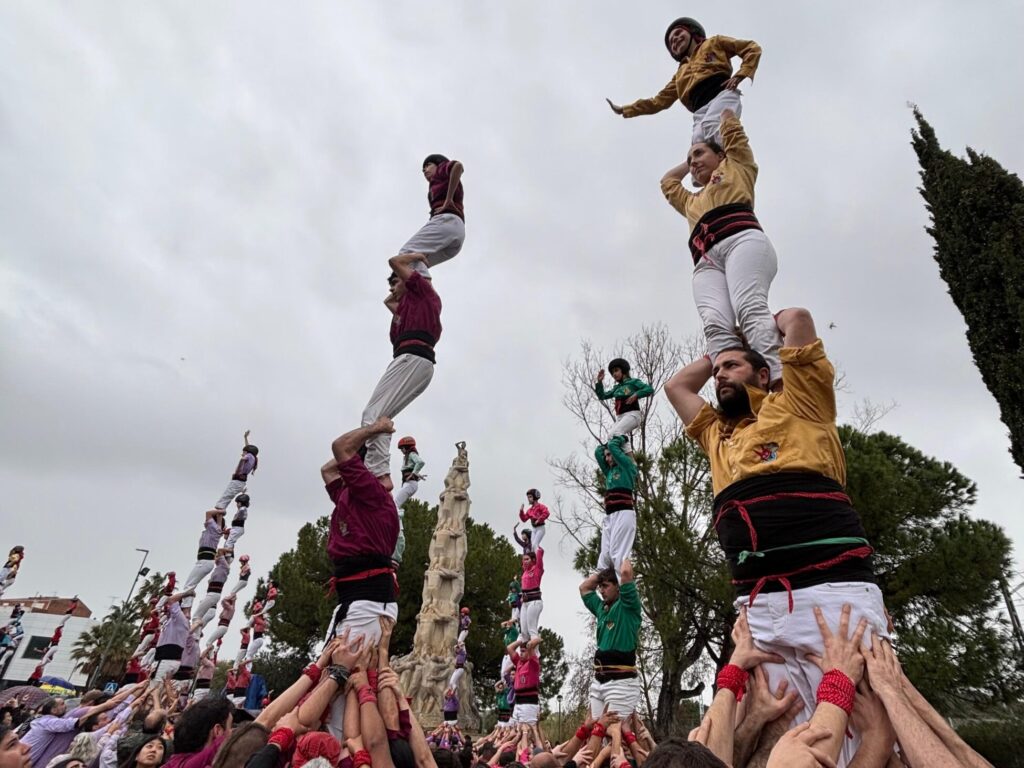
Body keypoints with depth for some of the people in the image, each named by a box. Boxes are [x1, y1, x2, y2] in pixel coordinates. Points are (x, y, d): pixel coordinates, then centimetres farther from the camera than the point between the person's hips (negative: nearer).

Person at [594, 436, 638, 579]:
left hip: (623, 514, -7)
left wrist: (621, 438, 23)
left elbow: (612, 446, 3)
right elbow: (598, 451, 30)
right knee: (604, 555, -4)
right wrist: (617, 438, 32)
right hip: (609, 516, 8)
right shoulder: (609, 471, 27)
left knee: (617, 554, -19)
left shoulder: (627, 465, 8)